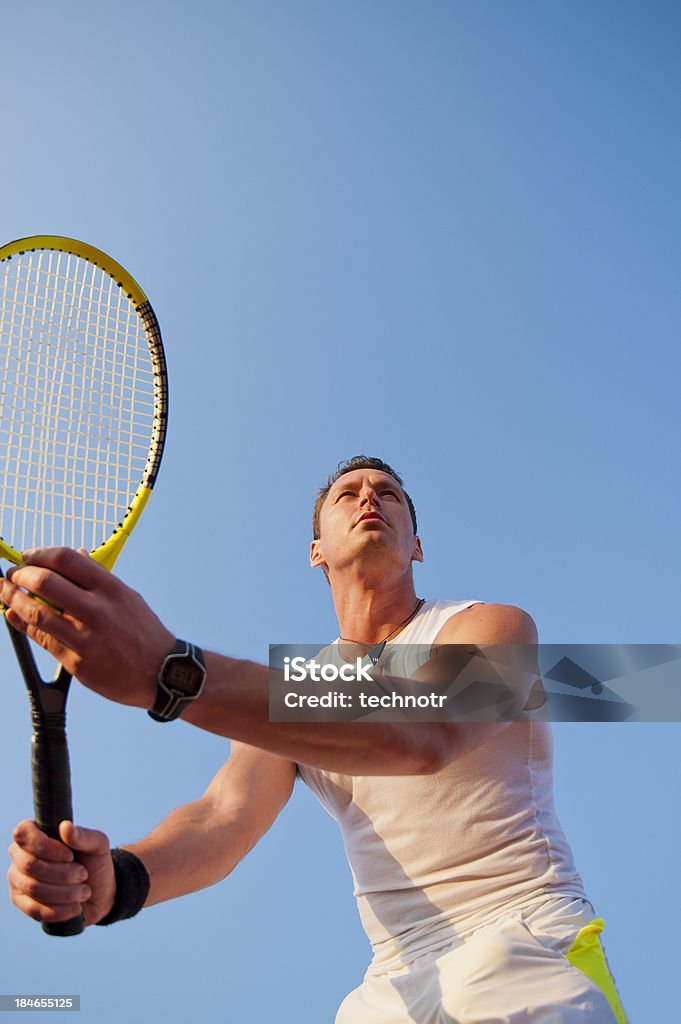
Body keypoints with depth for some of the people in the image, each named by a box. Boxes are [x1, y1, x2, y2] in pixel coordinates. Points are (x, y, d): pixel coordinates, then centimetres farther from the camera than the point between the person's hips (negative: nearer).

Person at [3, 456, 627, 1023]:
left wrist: (167, 672, -37)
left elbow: (422, 735, -26)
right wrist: (117, 879, -29)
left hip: (532, 953, -3)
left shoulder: (494, 626, -5)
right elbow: (223, 817, -4)